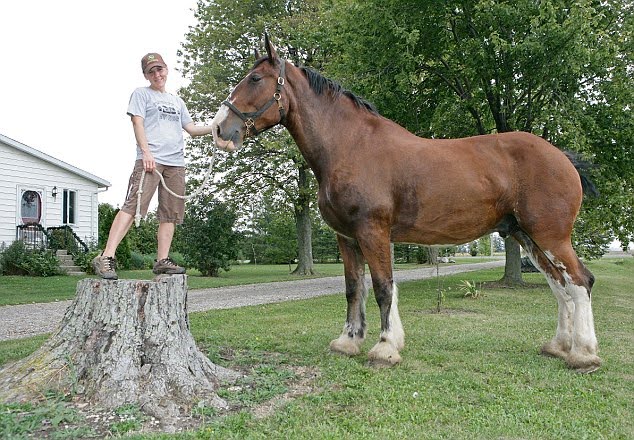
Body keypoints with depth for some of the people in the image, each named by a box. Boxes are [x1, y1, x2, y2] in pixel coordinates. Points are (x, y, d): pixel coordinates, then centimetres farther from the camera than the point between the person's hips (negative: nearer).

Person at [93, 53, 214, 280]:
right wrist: (146, 153, -15)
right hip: (151, 159, -6)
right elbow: (138, 123, -1)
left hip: (176, 162, 6)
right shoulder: (141, 94, 12)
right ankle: (106, 257, -21)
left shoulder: (176, 100, 27)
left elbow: (191, 129, 25)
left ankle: (162, 260, 4)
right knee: (133, 206, -18)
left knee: (171, 214, 1)